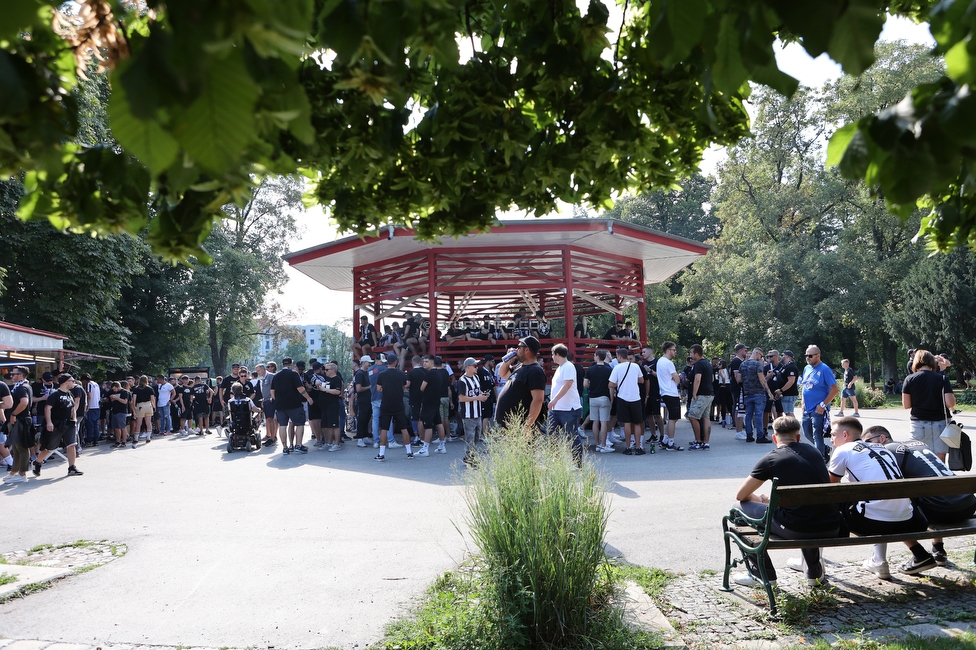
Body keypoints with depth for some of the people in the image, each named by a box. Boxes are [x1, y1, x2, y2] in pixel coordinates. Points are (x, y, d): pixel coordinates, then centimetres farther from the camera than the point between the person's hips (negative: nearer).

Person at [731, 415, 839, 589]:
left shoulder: (770, 459, -1)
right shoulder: (813, 451, 15)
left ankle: (763, 573, 17)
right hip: (831, 529, 6)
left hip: (796, 530, -6)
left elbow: (740, 495, 6)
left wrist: (760, 499, 30)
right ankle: (814, 571, 45)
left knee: (742, 507, 12)